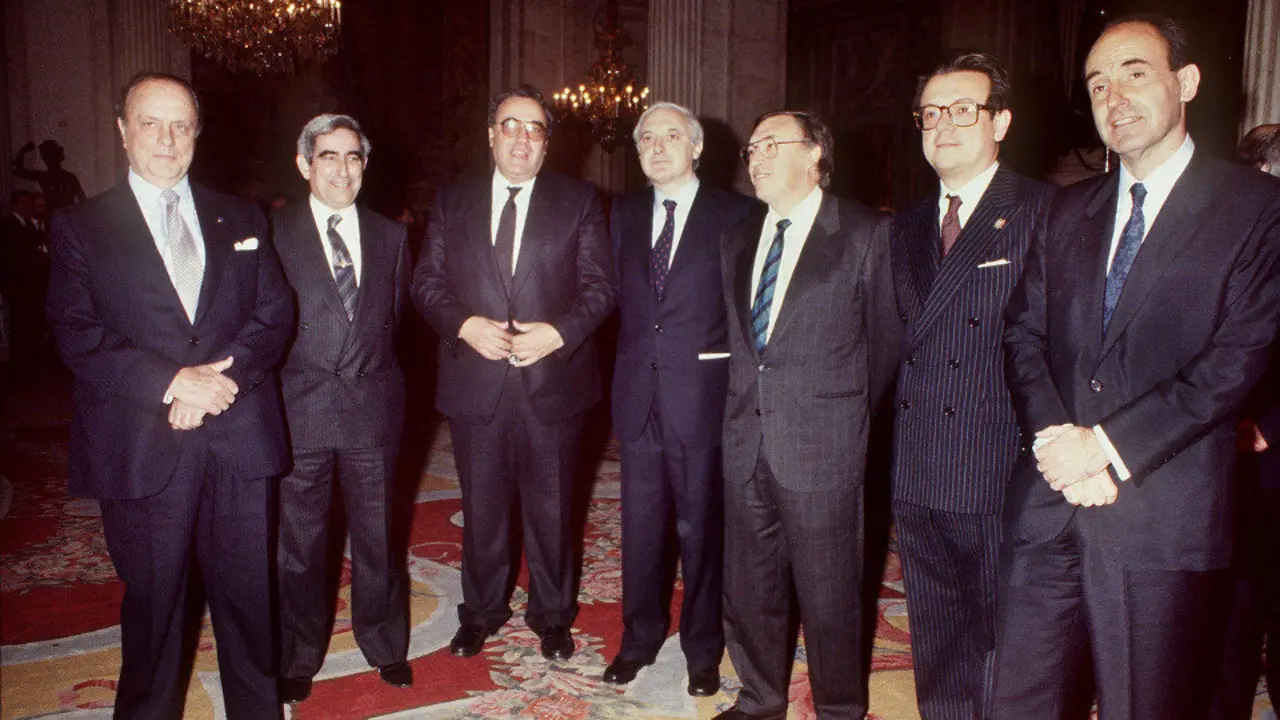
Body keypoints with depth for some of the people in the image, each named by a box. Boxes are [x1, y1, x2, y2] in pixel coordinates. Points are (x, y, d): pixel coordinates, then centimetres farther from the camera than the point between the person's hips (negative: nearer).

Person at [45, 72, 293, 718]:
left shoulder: (241, 220, 13)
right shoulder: (79, 228, 5)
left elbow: (275, 312, 4)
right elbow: (77, 335, -5)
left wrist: (225, 374, -13)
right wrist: (174, 381, -17)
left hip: (240, 442, 2)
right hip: (142, 452, -2)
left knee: (249, 597, 10)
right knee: (153, 605, 11)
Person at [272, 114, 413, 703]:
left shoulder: (390, 237, 10)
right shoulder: (272, 234, -1)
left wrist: (374, 375, 7)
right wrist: (272, 398, -4)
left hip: (373, 410, 2)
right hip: (300, 411, -2)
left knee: (377, 537, 12)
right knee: (298, 544, 9)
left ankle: (385, 646, 32)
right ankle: (298, 659, 29)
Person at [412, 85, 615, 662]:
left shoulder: (580, 202, 4)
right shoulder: (452, 202, 9)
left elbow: (599, 286, -1)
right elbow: (427, 283, 5)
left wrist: (559, 332, -16)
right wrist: (466, 325, -12)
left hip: (553, 381, -1)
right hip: (474, 382, 2)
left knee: (551, 508, 10)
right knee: (482, 507, 13)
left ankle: (552, 615, 29)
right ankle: (481, 611, 33)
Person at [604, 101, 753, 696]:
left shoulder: (733, 214, -3)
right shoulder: (624, 213, 11)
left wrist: (725, 368, -5)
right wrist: (636, 359, 8)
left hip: (701, 396, -4)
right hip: (639, 396, 4)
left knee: (701, 529, 8)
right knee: (641, 528, 13)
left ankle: (703, 649, 26)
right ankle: (639, 639, 31)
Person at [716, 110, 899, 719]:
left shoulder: (866, 234, -5)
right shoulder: (738, 239, 13)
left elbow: (885, 338, 0)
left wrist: (853, 414, 6)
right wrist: (746, 403, 11)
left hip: (822, 445, -5)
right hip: (746, 441, 6)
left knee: (828, 594, 6)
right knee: (749, 587, 16)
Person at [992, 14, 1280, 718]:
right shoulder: (1068, 210, 14)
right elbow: (1022, 332, 8)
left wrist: (1106, 445, -15)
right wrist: (1056, 440, -9)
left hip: (1163, 515, -4)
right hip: (1049, 503, 4)